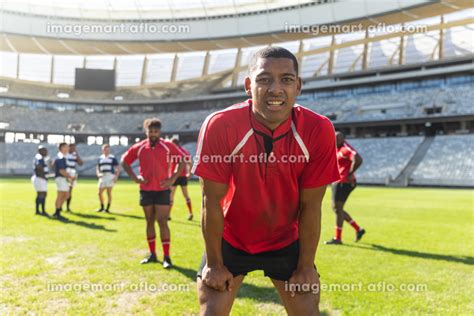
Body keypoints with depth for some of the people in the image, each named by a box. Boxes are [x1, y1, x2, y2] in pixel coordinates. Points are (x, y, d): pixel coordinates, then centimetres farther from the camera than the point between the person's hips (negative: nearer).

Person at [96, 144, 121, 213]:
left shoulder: (113, 158, 1)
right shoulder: (100, 158, 13)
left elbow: (118, 168, 1)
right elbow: (97, 168, 19)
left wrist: (116, 176, -11)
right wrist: (98, 174, -1)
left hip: (110, 177, -4)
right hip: (102, 177, 4)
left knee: (109, 193, -3)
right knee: (100, 192, 4)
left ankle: (108, 208, 7)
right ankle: (102, 207, 21)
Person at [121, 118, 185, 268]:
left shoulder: (168, 146, -4)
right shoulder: (139, 147, 2)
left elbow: (182, 160, 1)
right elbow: (124, 161, 13)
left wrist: (173, 178, -7)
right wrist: (135, 177, 2)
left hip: (162, 190, -3)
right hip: (146, 190, 3)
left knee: (162, 222, -7)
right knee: (149, 222, 10)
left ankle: (166, 257, -1)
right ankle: (152, 254, 22)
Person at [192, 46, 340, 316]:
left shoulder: (318, 131, -21)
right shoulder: (220, 126, -25)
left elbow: (310, 205, -12)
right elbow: (212, 201, -17)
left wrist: (306, 266, -6)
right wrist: (215, 263, -10)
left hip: (287, 243, 2)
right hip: (230, 240, -1)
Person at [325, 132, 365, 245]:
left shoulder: (345, 149, -15)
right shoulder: (337, 150, 15)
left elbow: (358, 159, -30)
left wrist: (350, 174, -21)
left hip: (343, 183, -10)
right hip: (338, 182, 10)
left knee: (338, 209, -4)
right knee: (336, 208, 15)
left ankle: (337, 238, 6)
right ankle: (358, 229, 21)